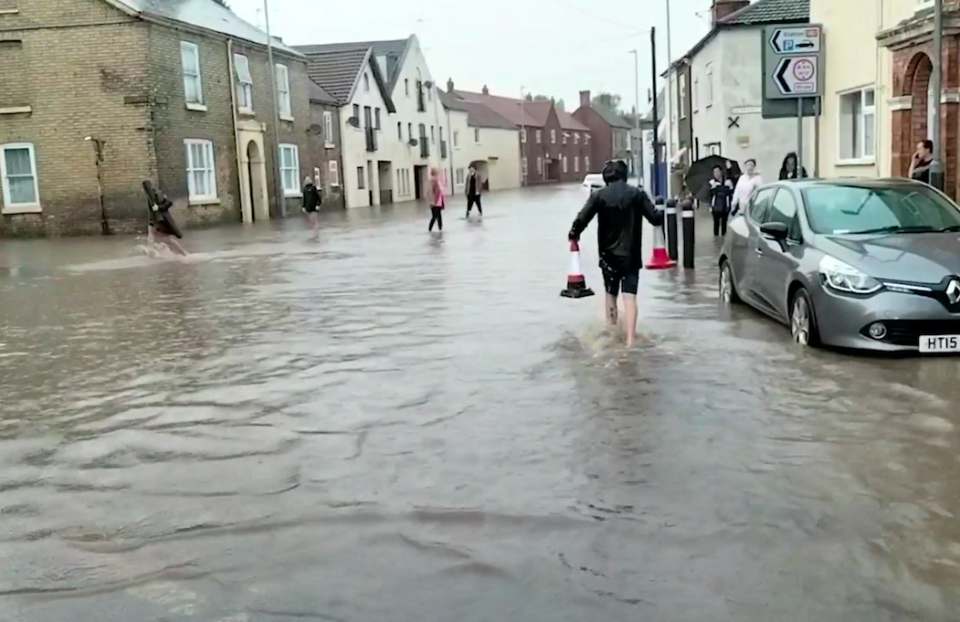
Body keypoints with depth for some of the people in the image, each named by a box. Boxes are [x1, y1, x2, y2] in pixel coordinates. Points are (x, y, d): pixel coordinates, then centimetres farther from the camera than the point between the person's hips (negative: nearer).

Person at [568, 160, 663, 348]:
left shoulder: (599, 195, -5)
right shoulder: (637, 194, -4)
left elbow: (582, 219, -10)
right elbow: (655, 218, -5)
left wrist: (573, 234, 9)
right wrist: (663, 211, 17)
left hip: (608, 254, 1)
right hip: (631, 254, -1)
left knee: (611, 293, 17)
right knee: (630, 296, -3)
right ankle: (630, 338, -12)